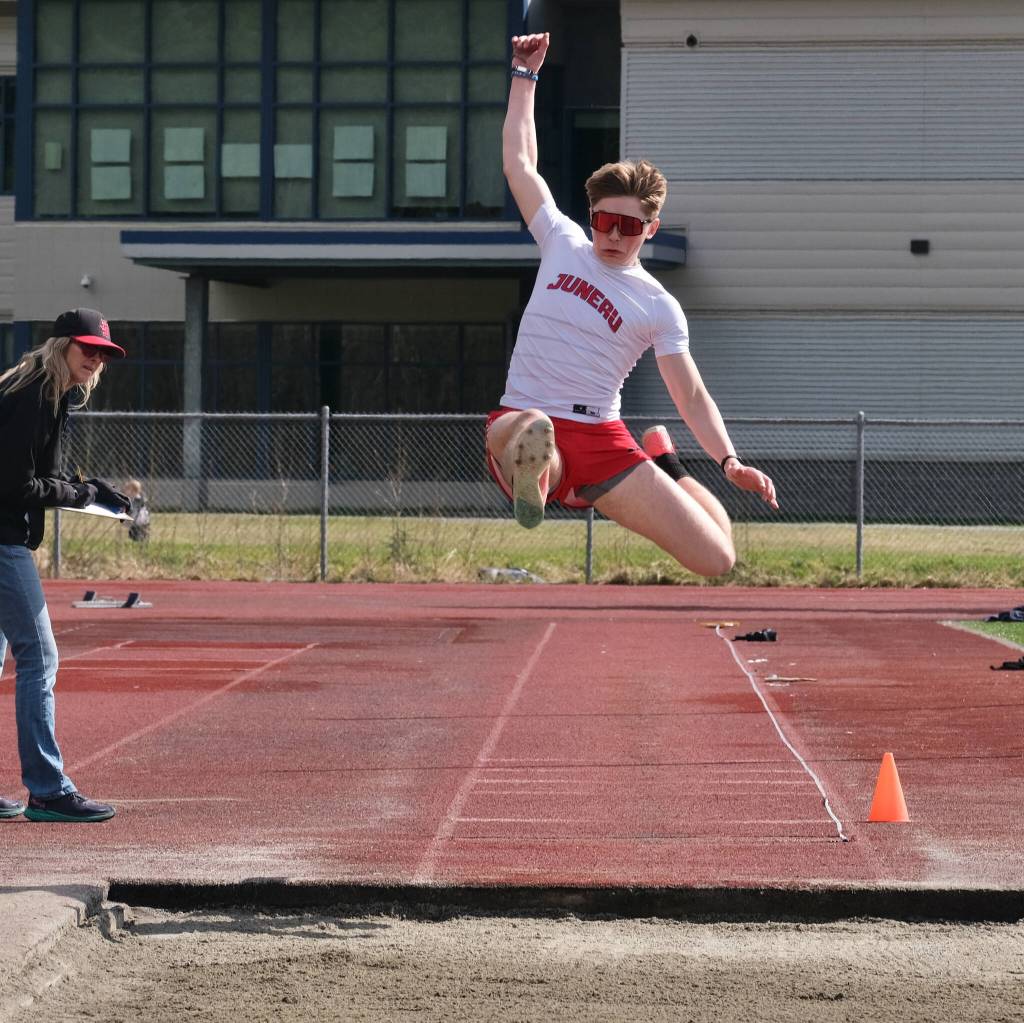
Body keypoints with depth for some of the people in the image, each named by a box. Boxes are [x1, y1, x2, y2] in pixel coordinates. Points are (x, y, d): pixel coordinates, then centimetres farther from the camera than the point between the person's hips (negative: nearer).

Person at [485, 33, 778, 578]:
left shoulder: (659, 306, 8)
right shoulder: (562, 245, 13)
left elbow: (693, 398, 6)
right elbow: (518, 162, 18)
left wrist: (730, 462, -10)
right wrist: (525, 75, 18)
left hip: (601, 441, 3)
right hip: (522, 424, -3)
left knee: (716, 559, -4)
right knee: (525, 429, -46)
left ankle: (663, 466, 20)